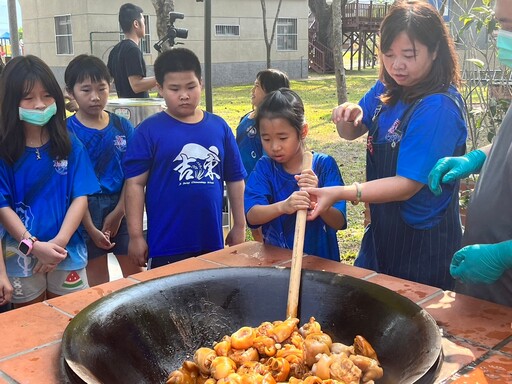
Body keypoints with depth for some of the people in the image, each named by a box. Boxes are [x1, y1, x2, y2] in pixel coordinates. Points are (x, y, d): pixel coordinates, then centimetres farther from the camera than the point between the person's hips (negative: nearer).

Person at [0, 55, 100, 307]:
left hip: (67, 252, 1)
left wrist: (59, 242, -16)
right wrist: (34, 245, -19)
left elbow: (80, 197, -4)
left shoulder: (70, 146, -1)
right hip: (21, 255, -1)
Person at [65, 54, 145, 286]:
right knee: (98, 281, 9)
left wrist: (118, 212, -7)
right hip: (87, 210, -2)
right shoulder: (67, 132, -7)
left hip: (122, 207, 2)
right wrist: (90, 228, -11)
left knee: (135, 272, 9)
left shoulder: (122, 126, 1)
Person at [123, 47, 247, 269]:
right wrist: (136, 236, -8)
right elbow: (135, 183, -7)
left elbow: (235, 179, 9)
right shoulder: (149, 130, -7)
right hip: (166, 245, -3)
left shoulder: (219, 127, 2)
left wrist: (239, 226, 11)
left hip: (212, 241, 4)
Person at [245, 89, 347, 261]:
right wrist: (282, 207, -30)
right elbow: (251, 216, -12)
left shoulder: (324, 165, -5)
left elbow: (339, 222, -9)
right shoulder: (264, 167, 0)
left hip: (320, 258, -2)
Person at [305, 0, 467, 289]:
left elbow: (408, 184, -27)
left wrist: (340, 194, -36)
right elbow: (351, 133, 9)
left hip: (423, 245, -7)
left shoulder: (439, 107, -26)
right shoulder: (386, 90, -3)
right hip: (382, 230, 8)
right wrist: (350, 116, -14)